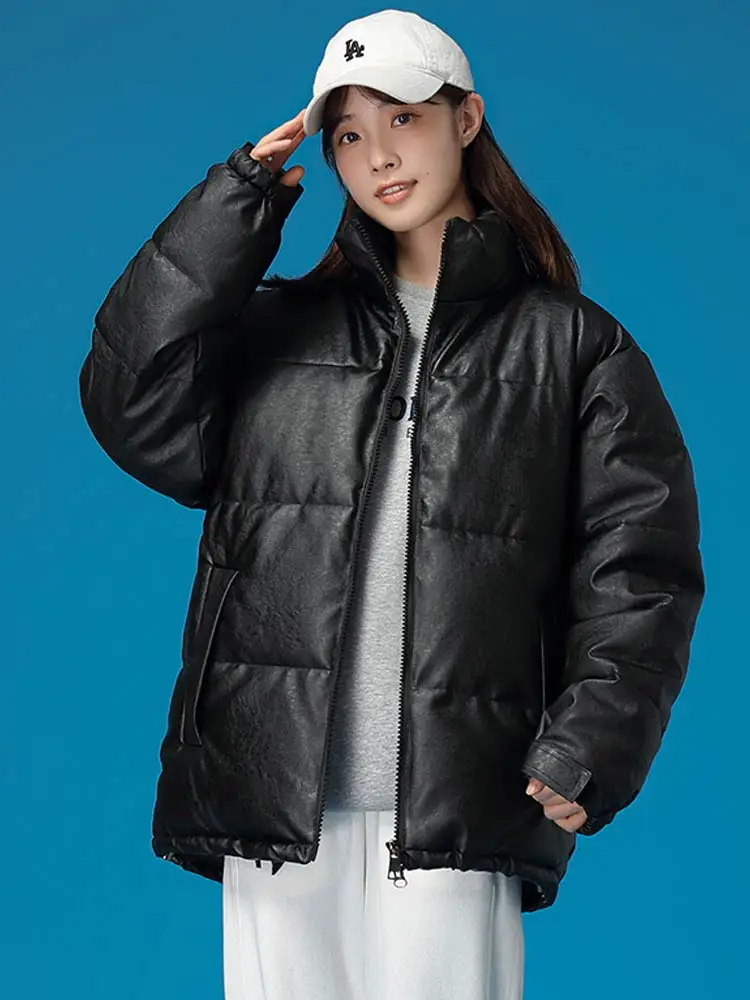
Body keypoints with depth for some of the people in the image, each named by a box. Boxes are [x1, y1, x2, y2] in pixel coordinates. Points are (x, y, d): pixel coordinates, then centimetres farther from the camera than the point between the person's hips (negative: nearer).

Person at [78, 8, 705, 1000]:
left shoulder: (574, 347, 8)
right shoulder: (277, 327, 16)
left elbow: (640, 567, 3)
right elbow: (138, 413, -1)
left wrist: (584, 751, -11)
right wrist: (240, 201, 1)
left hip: (454, 816, -2)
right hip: (270, 802, 3)